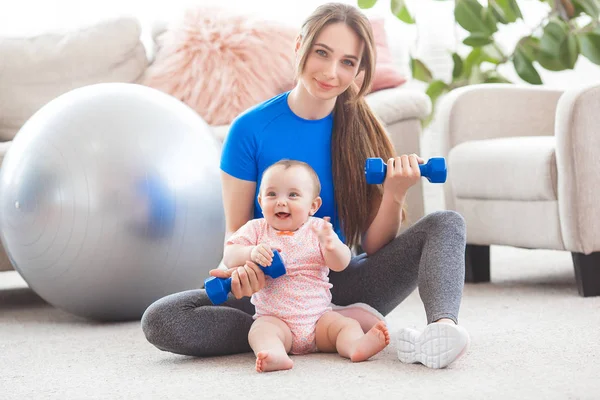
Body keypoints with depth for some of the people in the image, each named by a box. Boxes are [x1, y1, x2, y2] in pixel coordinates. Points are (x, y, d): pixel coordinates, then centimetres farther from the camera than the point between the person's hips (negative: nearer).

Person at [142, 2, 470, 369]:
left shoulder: (360, 130, 0)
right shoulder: (251, 129, -6)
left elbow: (373, 248, -1)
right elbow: (236, 230, -3)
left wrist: (395, 195, -21)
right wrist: (242, 268, -27)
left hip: (342, 284, 2)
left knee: (446, 224, -15)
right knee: (160, 320, -28)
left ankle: (442, 326, -45)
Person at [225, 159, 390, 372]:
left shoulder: (317, 229, 4)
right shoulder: (256, 229, 5)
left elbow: (340, 264, -6)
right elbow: (229, 255, -4)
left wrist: (331, 246, -29)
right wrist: (252, 253, -26)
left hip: (318, 316, 2)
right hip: (274, 318, -2)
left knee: (347, 324, -21)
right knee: (260, 330, -32)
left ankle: (357, 346, -47)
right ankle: (276, 355, -58)